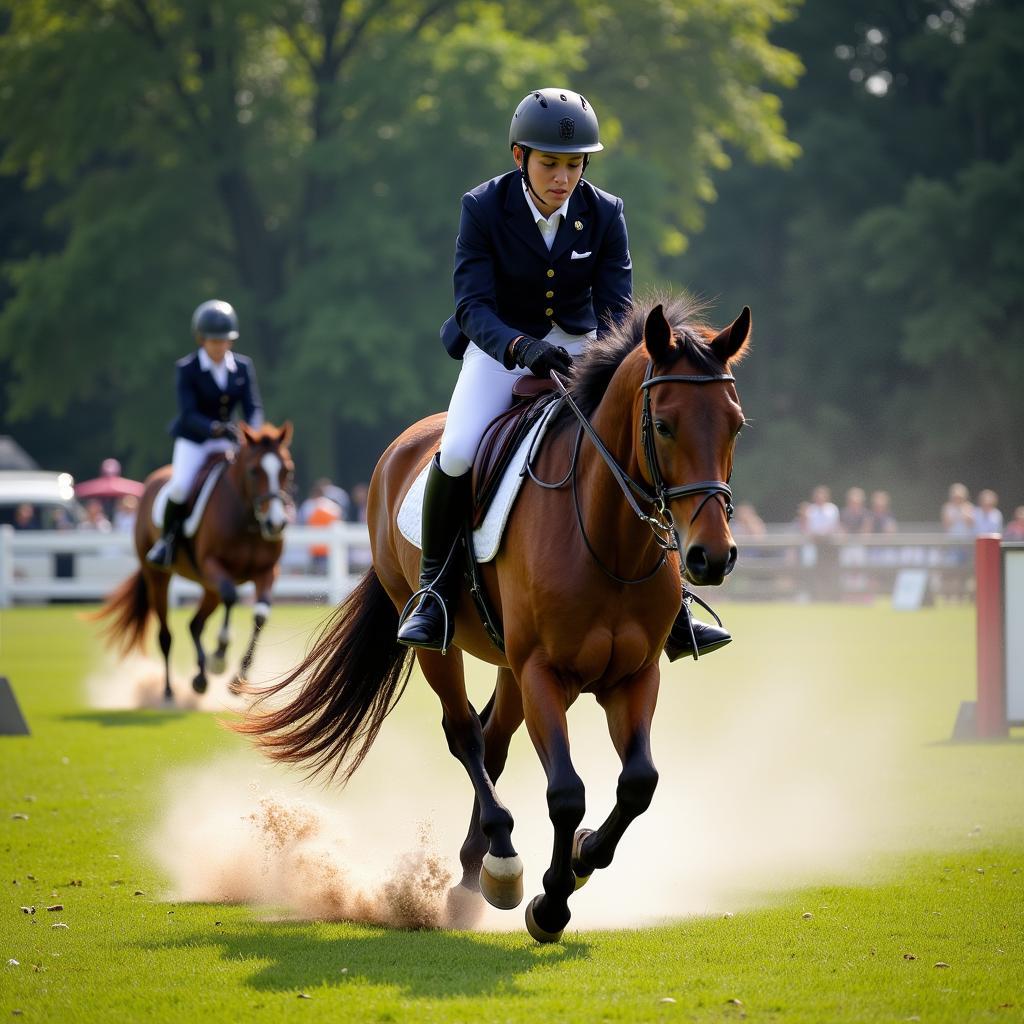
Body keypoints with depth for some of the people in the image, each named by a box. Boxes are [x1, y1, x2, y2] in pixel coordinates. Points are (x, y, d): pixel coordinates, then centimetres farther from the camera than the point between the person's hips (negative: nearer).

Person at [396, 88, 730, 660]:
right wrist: (522, 348, -42)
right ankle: (435, 592, -7)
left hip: (578, 344, 2)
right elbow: (473, 306, -22)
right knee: (458, 452, -28)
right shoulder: (484, 209, -16)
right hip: (501, 343, -2)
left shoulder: (604, 214, -10)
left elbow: (617, 306, -11)